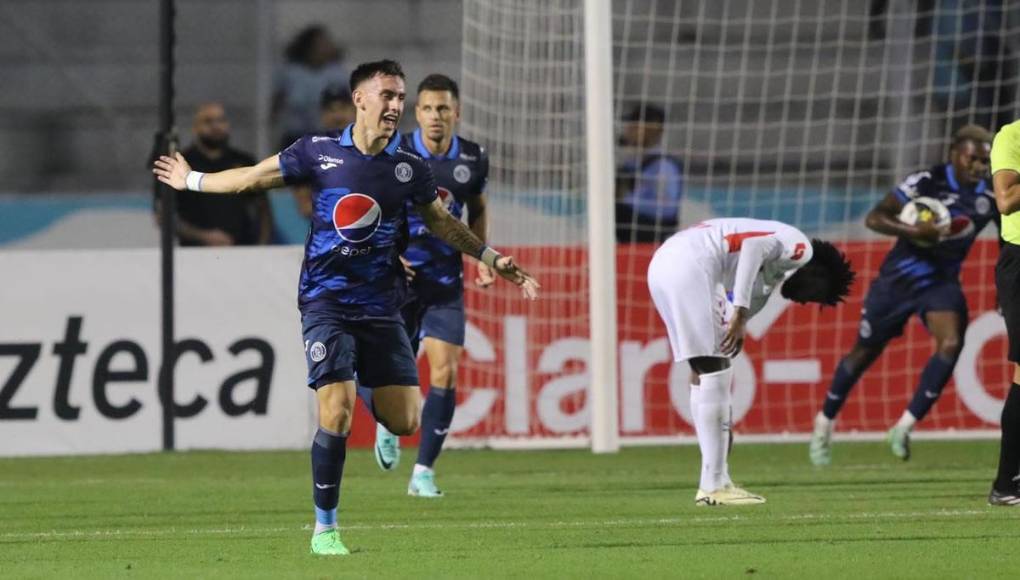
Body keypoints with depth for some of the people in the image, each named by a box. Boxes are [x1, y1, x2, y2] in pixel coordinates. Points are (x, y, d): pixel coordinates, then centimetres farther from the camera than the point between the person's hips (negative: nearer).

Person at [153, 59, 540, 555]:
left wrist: (492, 258, 17)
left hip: (381, 306, 3)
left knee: (405, 421, -4)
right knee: (336, 416, -16)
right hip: (326, 303, -3)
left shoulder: (409, 167, 4)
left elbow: (440, 221, 21)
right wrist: (192, 180, 19)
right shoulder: (318, 152, -2)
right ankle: (324, 528, -2)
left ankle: (371, 396, 33)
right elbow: (255, 177, 12)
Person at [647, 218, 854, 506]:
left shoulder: (768, 281, 28)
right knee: (715, 373, -5)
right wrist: (740, 313, -20)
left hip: (663, 264, 10)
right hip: (689, 265, -10)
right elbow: (753, 246, -15)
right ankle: (714, 485, -6)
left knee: (706, 375, 15)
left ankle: (715, 481, 17)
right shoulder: (801, 249, 2)